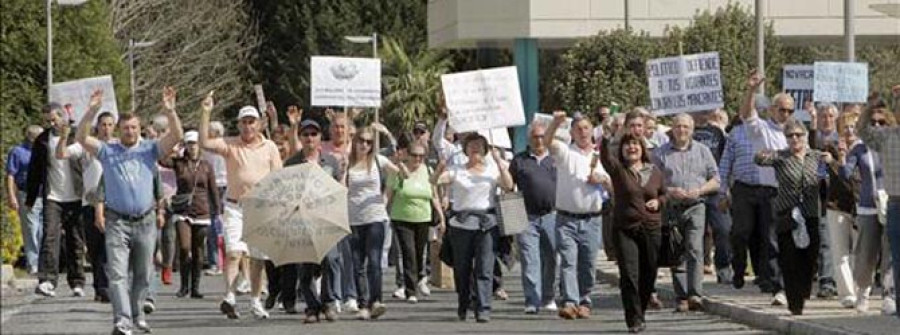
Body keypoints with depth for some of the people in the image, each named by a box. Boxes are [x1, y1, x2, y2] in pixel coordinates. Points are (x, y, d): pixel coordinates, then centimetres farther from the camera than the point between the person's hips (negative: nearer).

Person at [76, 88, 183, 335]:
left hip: (145, 221, 2)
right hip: (117, 221, -2)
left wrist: (170, 111, -21)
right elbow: (82, 138, -8)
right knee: (117, 273, -13)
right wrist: (92, 111, -21)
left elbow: (177, 135, -5)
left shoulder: (150, 149, 6)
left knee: (142, 274, 12)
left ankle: (136, 313, 31)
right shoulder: (107, 151, 4)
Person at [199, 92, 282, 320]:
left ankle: (255, 301, 19)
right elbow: (204, 143, -14)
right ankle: (229, 297, -25)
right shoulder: (230, 145, 2)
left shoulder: (269, 147, 8)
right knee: (234, 251, -17)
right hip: (235, 207, -2)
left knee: (258, 258, 8)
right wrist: (206, 113, -20)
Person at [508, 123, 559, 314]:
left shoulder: (556, 160, 12)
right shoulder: (519, 161, 8)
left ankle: (549, 298, 20)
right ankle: (532, 301, -9)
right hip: (527, 217, -2)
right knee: (530, 261, -7)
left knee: (550, 260, 8)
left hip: (551, 217, 2)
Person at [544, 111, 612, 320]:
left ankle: (584, 302, 15)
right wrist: (556, 123, -35)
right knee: (568, 261, -13)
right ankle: (569, 302, -21)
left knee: (587, 265, 5)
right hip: (567, 218, -3)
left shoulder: (600, 157, 13)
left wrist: (602, 180, -6)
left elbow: (613, 187, 16)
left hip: (591, 220, 3)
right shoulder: (565, 152, 3)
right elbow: (547, 141, -18)